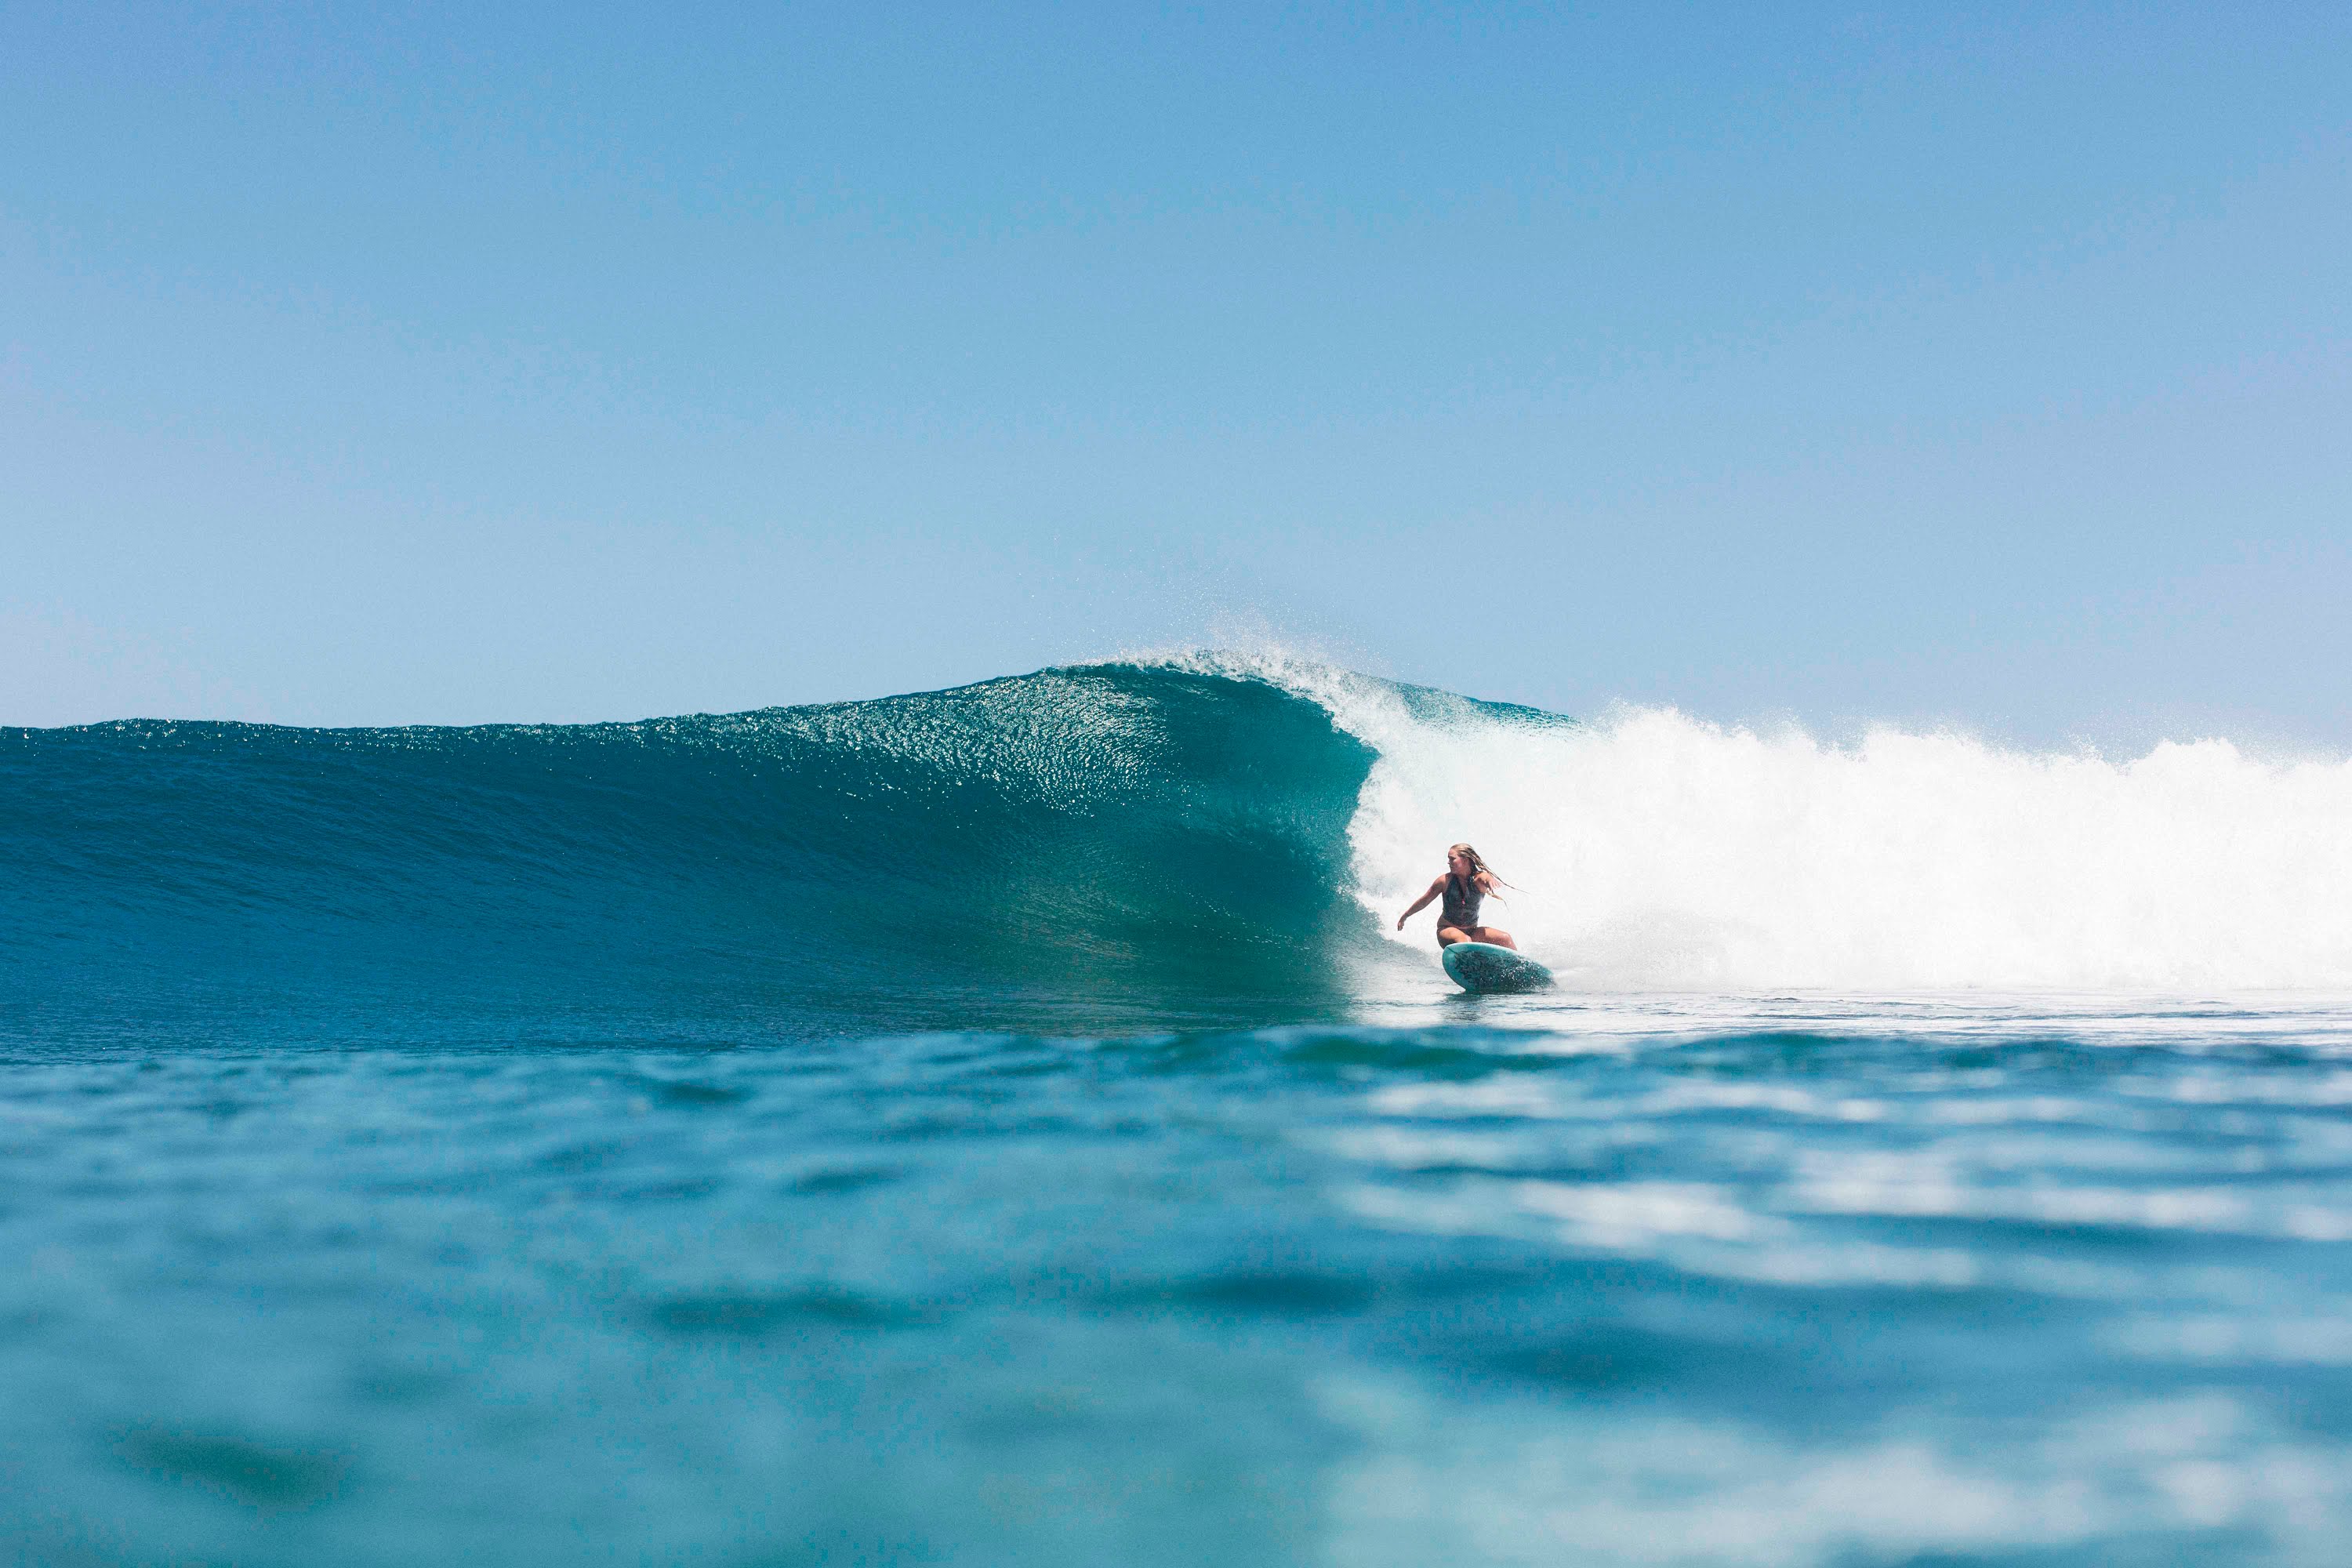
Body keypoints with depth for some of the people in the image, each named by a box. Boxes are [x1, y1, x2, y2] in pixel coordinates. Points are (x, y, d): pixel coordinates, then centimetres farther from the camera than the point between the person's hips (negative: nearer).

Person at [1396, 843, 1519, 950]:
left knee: (1505, 938, -15)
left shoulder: (1478, 879, -11)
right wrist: (1404, 916, 15)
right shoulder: (1445, 881, -9)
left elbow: (1487, 878, -37)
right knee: (1463, 939, -36)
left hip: (1472, 931, 2)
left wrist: (1490, 880, -62)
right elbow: (1425, 900, 5)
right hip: (1447, 930, -2)